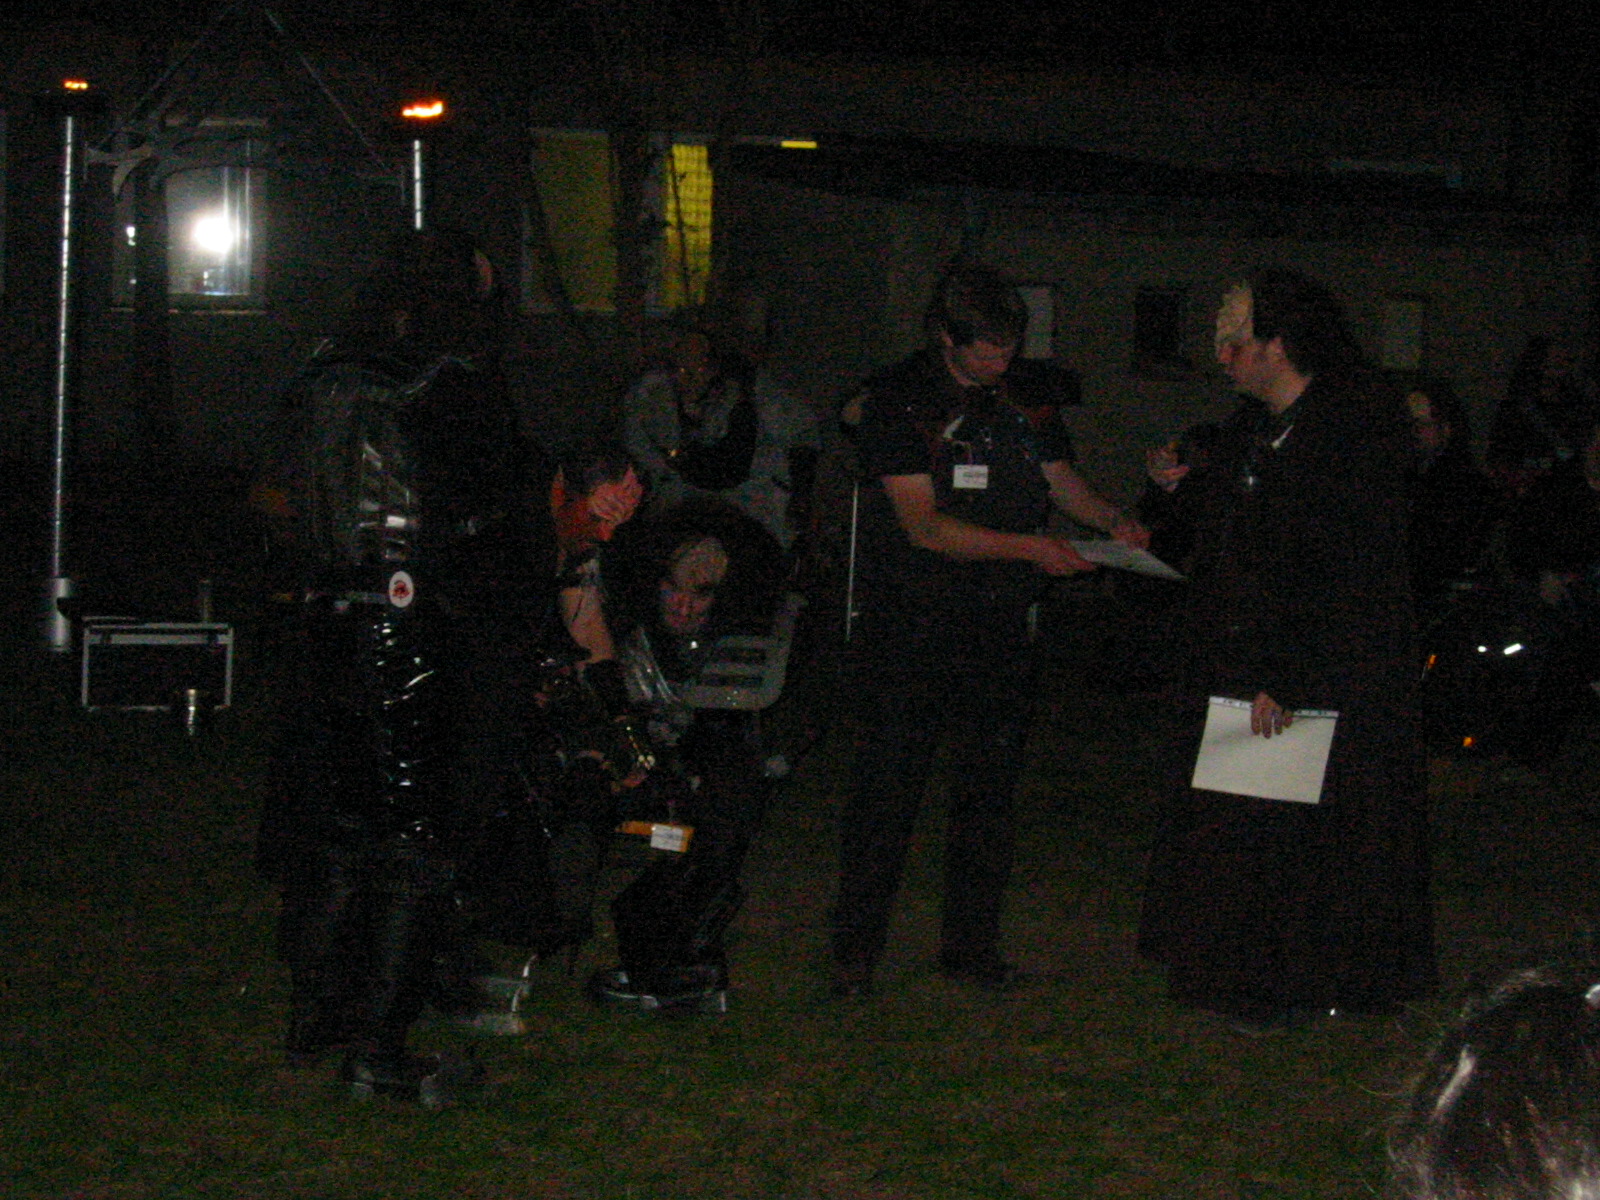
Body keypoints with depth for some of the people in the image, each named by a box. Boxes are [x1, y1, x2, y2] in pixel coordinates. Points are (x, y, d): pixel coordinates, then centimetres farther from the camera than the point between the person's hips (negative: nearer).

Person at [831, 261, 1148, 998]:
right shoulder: (897, 401, -9)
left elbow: (1062, 481, 16)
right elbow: (924, 525, -15)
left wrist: (1112, 521, -6)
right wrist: (1030, 548, -21)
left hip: (997, 626, 4)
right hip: (908, 625, -4)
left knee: (989, 785, 7)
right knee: (887, 785, -2)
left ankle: (972, 943, 18)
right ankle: (856, 950, 7)